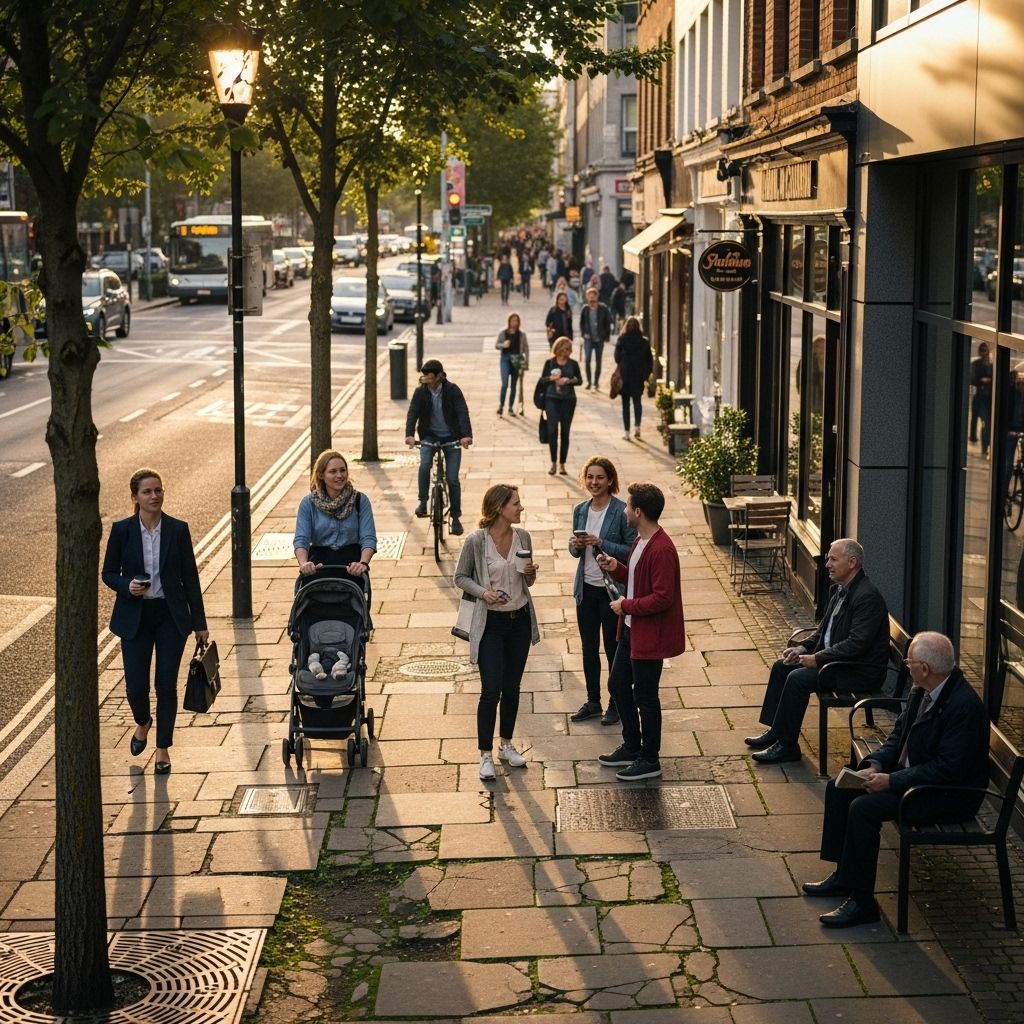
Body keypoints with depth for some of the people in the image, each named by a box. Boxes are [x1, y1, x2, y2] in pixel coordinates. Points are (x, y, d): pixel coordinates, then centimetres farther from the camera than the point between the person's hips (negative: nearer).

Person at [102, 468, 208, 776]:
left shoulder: (178, 529, -3)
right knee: (136, 686, 1)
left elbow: (190, 577, 1)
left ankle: (163, 748, 19)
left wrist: (199, 623, 1)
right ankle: (143, 723, 36)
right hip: (135, 618, 0)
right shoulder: (121, 530, -4)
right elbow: (109, 573, 3)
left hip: (171, 616, 0)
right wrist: (127, 586, -20)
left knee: (167, 685, 2)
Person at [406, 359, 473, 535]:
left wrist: (466, 435, -37)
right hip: (430, 435, 1)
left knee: (452, 478, -3)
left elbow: (463, 412, -22)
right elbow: (412, 413, -15)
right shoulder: (420, 392, -7)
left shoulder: (453, 390, -14)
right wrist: (409, 434, -33)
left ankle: (456, 517, 9)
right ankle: (423, 503, -16)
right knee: (425, 464, -28)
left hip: (451, 437, -1)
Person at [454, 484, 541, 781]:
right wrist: (483, 592, -19)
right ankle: (485, 755, 4)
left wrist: (530, 573, -10)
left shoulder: (522, 537, 1)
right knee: (491, 690, -7)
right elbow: (460, 577, -3)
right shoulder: (476, 541, -13)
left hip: (520, 620, 5)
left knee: (512, 687, 12)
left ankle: (506, 745, 28)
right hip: (490, 623, -5)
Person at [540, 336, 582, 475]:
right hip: (552, 399, -1)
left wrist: (569, 380, -15)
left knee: (565, 432, 4)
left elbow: (580, 380, 3)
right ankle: (553, 462, 0)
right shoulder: (550, 362, 2)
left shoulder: (573, 363, 4)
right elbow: (542, 379, 2)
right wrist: (551, 378, -17)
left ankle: (562, 464, 13)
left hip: (568, 400, 1)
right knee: (552, 430, -9)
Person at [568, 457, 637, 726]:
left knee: (613, 650, 7)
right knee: (589, 648, 15)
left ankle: (616, 704, 21)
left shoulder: (622, 511, -14)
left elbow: (631, 550, -15)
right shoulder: (581, 510, 4)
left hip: (612, 590, -6)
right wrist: (575, 545, -9)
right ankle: (593, 702, 29)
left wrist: (601, 543, -24)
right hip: (586, 588, 6)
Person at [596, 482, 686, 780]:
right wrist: (616, 568, 2)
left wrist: (627, 605, -19)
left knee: (645, 697, 2)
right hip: (631, 630, 11)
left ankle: (650, 761, 16)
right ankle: (632, 747, 35)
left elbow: (662, 598, -28)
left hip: (650, 635, -11)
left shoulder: (662, 550, -25)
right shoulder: (641, 541, 7)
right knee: (618, 685, 20)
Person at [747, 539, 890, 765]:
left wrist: (818, 658, -23)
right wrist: (803, 648, 2)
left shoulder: (868, 597, -22)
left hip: (861, 671, -10)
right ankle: (775, 731, 13)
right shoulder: (839, 589, 10)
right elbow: (824, 630, 19)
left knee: (798, 678, -23)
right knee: (781, 667, 7)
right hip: (837, 659, 10)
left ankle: (787, 745, -13)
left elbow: (857, 643, -28)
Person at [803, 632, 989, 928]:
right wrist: (876, 764, -5)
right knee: (839, 788, 4)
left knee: (864, 808, -25)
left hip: (949, 795, -10)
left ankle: (862, 901, -15)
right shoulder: (922, 692, 2)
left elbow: (949, 769, -28)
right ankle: (843, 874, 13)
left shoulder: (964, 706, -27)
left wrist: (892, 781, -25)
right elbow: (900, 734, 13)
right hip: (908, 773, 10)